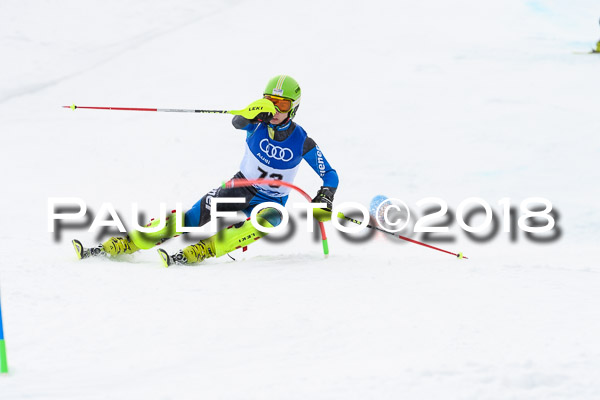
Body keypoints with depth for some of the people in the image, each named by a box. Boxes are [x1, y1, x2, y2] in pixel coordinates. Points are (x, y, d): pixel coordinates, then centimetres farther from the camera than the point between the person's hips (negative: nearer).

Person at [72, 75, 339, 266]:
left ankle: (200, 252, -45)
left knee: (265, 222, -38)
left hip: (271, 203, -2)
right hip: (240, 188, 2)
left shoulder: (301, 141, -12)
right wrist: (253, 112, -53)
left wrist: (325, 198, -25)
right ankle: (123, 245, -18)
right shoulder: (258, 122, -8)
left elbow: (330, 176, -5)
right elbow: (237, 122, -31)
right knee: (192, 217, -17)